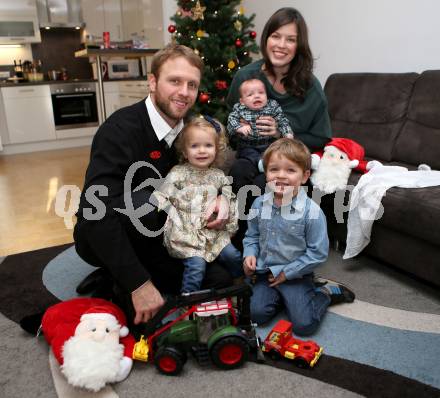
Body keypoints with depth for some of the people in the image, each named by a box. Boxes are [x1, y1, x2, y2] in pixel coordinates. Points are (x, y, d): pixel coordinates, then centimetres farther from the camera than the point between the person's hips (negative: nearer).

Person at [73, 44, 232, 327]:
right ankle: (123, 285, -11)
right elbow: (96, 212, -35)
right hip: (103, 239, -6)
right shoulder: (121, 129, -26)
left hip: (155, 239, 7)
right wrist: (138, 282, -36)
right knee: (143, 203, -36)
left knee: (219, 281, -3)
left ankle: (118, 277, 9)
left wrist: (220, 197, -17)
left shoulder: (191, 128, -5)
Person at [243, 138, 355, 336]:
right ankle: (282, 297, 19)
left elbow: (318, 253, -15)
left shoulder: (311, 211, -19)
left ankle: (326, 293, 16)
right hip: (266, 272, 4)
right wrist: (250, 254, -9)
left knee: (304, 325, -11)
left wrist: (287, 272, -14)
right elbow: (252, 236, 11)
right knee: (257, 313, -10)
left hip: (297, 275, -4)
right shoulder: (259, 204, -4)